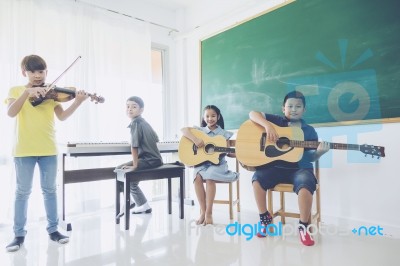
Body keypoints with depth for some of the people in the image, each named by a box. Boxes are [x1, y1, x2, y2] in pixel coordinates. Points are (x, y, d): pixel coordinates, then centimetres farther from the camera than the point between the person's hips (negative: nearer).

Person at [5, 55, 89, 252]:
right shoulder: (16, 90, 5)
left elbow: (62, 116, -6)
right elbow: (11, 113, -13)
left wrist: (77, 103, -22)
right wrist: (27, 92, -25)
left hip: (48, 149, 1)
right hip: (24, 149, -1)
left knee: (50, 190, 8)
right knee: (22, 192, 6)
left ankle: (53, 229, 20)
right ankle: (19, 234, 20)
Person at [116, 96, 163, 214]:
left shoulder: (135, 123, -14)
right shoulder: (144, 122, 13)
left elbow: (134, 145, -19)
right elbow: (156, 139, 22)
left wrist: (135, 165, -14)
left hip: (149, 160, -10)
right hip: (155, 159, 10)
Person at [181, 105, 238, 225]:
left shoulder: (224, 134, 8)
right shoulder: (200, 130, 7)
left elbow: (228, 152, 8)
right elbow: (183, 130, -7)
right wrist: (195, 139, -22)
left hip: (217, 164, -1)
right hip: (201, 163, 1)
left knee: (209, 177, -32)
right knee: (198, 177, -31)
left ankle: (209, 213, -18)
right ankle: (203, 211, -16)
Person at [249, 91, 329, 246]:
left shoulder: (309, 131, 9)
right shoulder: (277, 121, 7)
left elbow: (310, 157, 6)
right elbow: (253, 114, -4)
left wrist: (319, 152, -16)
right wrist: (267, 125, -20)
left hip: (300, 169, 0)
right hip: (276, 167, 1)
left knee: (305, 185, -33)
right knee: (258, 177, -27)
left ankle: (303, 226, -9)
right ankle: (265, 218, -4)